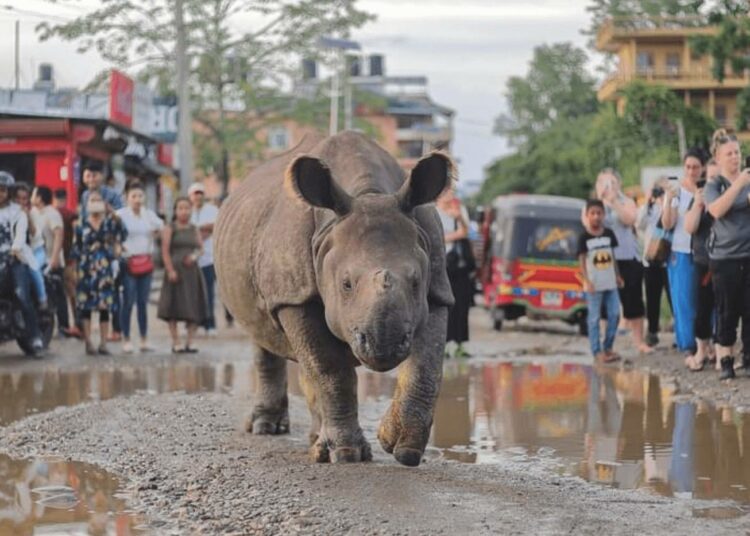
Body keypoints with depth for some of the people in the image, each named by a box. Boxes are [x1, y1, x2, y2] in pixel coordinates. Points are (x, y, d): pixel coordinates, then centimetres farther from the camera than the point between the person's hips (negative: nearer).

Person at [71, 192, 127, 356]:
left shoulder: (110, 222, 4)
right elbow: (76, 249, 5)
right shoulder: (81, 225, 4)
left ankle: (103, 343, 6)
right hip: (86, 269, 0)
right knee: (85, 306, -1)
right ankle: (88, 343, 4)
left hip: (105, 268, 0)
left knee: (105, 306, 0)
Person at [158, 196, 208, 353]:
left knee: (194, 308, 0)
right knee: (175, 307, -4)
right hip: (176, 270, -4)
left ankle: (190, 342, 6)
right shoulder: (170, 229, 1)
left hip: (192, 270, 4)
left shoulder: (194, 229, 13)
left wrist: (194, 256, -13)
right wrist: (170, 270, -16)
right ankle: (176, 343, -1)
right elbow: (165, 251, -7)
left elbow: (200, 248, 9)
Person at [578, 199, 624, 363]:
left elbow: (612, 256, 13)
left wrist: (617, 276, 13)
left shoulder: (608, 234, 6)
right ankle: (597, 351, 5)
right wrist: (587, 281, -15)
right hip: (594, 284, -5)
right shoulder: (584, 237, -7)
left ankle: (608, 347, 18)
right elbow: (582, 260, -7)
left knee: (614, 315, 5)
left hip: (610, 283, 5)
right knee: (594, 318, 0)